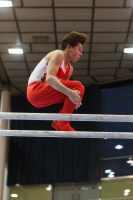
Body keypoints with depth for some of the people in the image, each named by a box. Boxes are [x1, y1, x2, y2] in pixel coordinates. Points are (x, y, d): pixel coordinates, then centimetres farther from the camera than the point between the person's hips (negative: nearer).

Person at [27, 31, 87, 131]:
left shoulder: (70, 69, 20)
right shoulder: (58, 54, -7)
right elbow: (49, 78, -21)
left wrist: (75, 100, -6)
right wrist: (69, 92, -32)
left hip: (41, 96, 10)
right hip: (35, 90, -9)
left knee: (77, 89, 16)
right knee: (77, 86, -18)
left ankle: (59, 122, 5)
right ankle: (62, 124, -21)